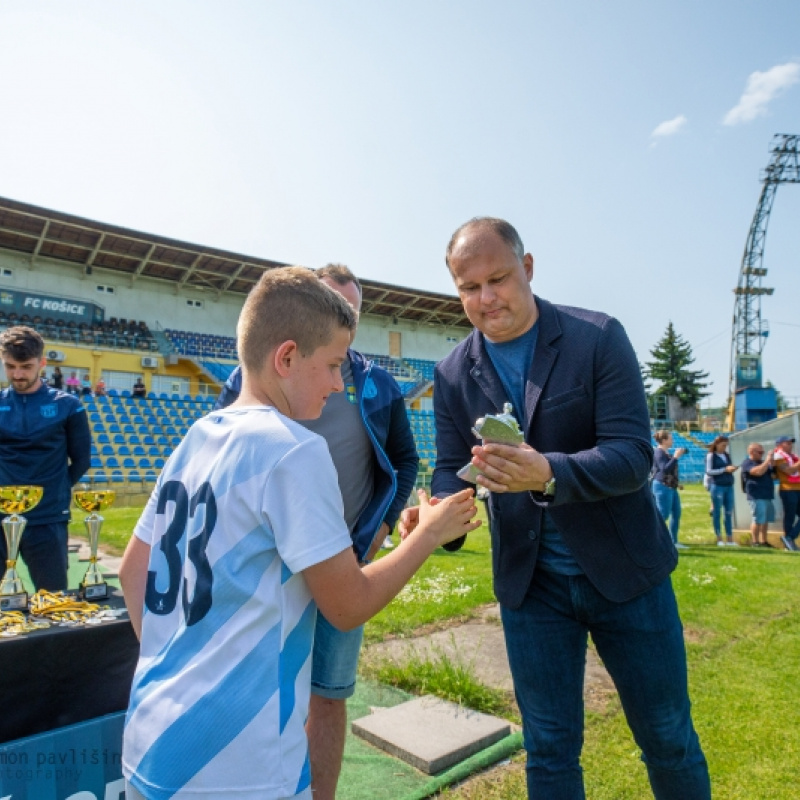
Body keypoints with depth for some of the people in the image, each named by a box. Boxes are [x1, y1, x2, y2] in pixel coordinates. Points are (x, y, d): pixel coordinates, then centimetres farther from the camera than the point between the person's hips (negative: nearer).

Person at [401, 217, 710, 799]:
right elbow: (452, 468, -3)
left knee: (669, 739, 17)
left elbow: (634, 454, -19)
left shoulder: (599, 337, -12)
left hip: (624, 570, -1)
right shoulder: (453, 374, -2)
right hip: (530, 582, 2)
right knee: (549, 749, 15)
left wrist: (547, 474, -38)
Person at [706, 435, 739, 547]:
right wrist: (725, 469, -15)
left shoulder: (727, 455, 14)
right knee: (717, 513, 0)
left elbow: (729, 468, 22)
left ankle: (730, 539, 11)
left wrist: (733, 469, -2)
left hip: (729, 486, 6)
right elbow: (708, 471, -10)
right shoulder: (711, 455, -3)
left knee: (729, 513, 6)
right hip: (717, 486, -6)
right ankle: (719, 539, 5)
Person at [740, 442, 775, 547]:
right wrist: (767, 461, -15)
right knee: (758, 520, -9)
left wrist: (771, 463, 9)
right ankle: (755, 542, -3)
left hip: (767, 495, 9)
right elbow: (758, 472, -24)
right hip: (756, 496, -9)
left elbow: (772, 474, 25)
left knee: (766, 520, 11)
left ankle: (764, 541, 19)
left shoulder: (762, 462, 19)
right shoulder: (747, 463, -7)